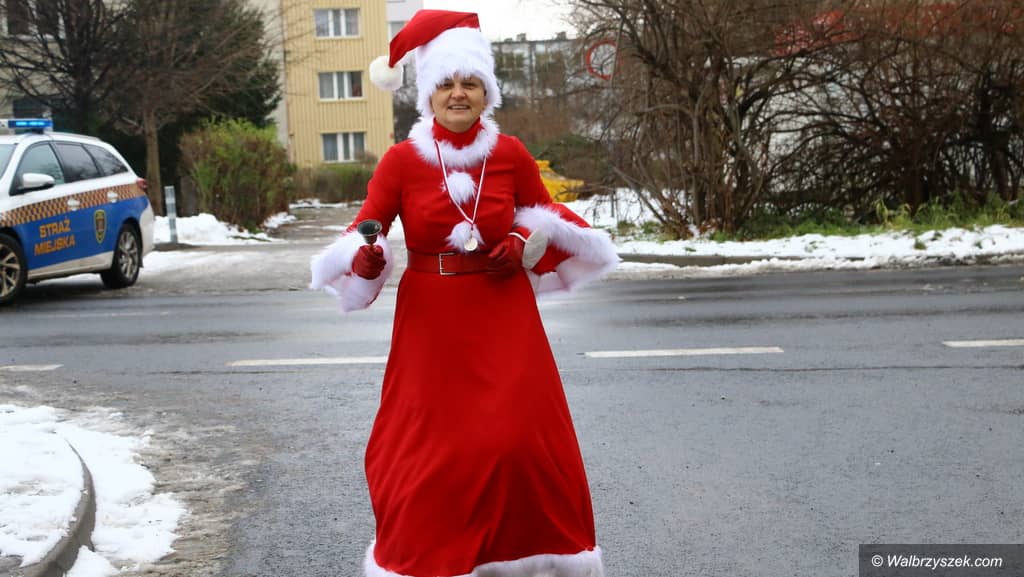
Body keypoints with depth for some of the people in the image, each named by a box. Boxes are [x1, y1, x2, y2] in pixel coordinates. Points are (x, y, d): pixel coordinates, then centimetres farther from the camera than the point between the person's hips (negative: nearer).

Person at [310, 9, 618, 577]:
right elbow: (364, 229, -4)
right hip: (431, 322, -1)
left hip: (504, 317, 1)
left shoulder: (511, 154, -2)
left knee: (522, 439, 3)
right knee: (431, 449, 4)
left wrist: (524, 245, -7)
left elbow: (543, 216, 13)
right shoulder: (401, 160, -6)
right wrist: (366, 260, -25)